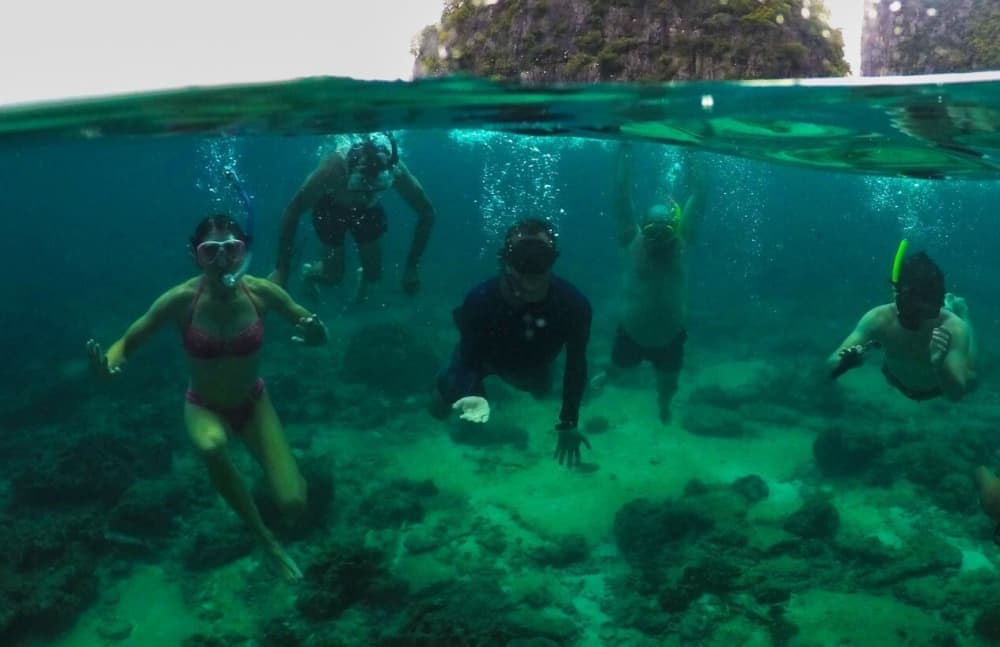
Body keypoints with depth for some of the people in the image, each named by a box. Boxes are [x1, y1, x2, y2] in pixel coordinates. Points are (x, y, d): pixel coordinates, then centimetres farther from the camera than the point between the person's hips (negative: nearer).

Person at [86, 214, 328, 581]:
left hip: (253, 403, 1)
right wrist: (109, 365, -38)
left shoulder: (260, 292, -21)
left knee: (293, 504, -13)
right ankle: (265, 538, -15)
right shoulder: (180, 300, -25)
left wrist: (315, 334, -33)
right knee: (212, 447, -40)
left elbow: (310, 325, -8)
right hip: (204, 407, -1)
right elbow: (127, 343, -14)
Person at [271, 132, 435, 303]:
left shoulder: (395, 171, -39)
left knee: (374, 274, 4)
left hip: (367, 210, 2)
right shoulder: (333, 168, -44)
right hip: (331, 208, -2)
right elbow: (292, 212, -36)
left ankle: (363, 277, 41)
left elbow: (426, 212, -24)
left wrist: (412, 266, -26)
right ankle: (309, 271, 34)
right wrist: (281, 270, -35)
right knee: (334, 276, -1)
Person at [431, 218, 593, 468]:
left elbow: (576, 362, -26)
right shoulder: (480, 300, -44)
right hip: (486, 358, -2)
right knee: (441, 407, 1)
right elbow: (470, 361, -36)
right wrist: (475, 395, -59)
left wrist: (569, 423, -23)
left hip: (534, 366, 2)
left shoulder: (573, 304, -40)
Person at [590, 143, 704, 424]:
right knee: (617, 369, 25)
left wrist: (687, 161, -17)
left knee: (669, 387, 21)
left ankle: (663, 402, 58)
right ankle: (606, 376, 63)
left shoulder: (681, 241, -14)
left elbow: (697, 198, -14)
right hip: (631, 335, -1)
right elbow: (622, 196, -20)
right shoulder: (631, 241, -18)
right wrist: (625, 151, -22)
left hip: (670, 338, 1)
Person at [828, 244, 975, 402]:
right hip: (899, 382, 1)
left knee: (968, 382, 32)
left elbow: (956, 394, -40)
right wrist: (845, 362, -60)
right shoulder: (879, 319, -38)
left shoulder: (953, 328, -42)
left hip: (939, 387, -1)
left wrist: (940, 365, -60)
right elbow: (831, 364, -36)